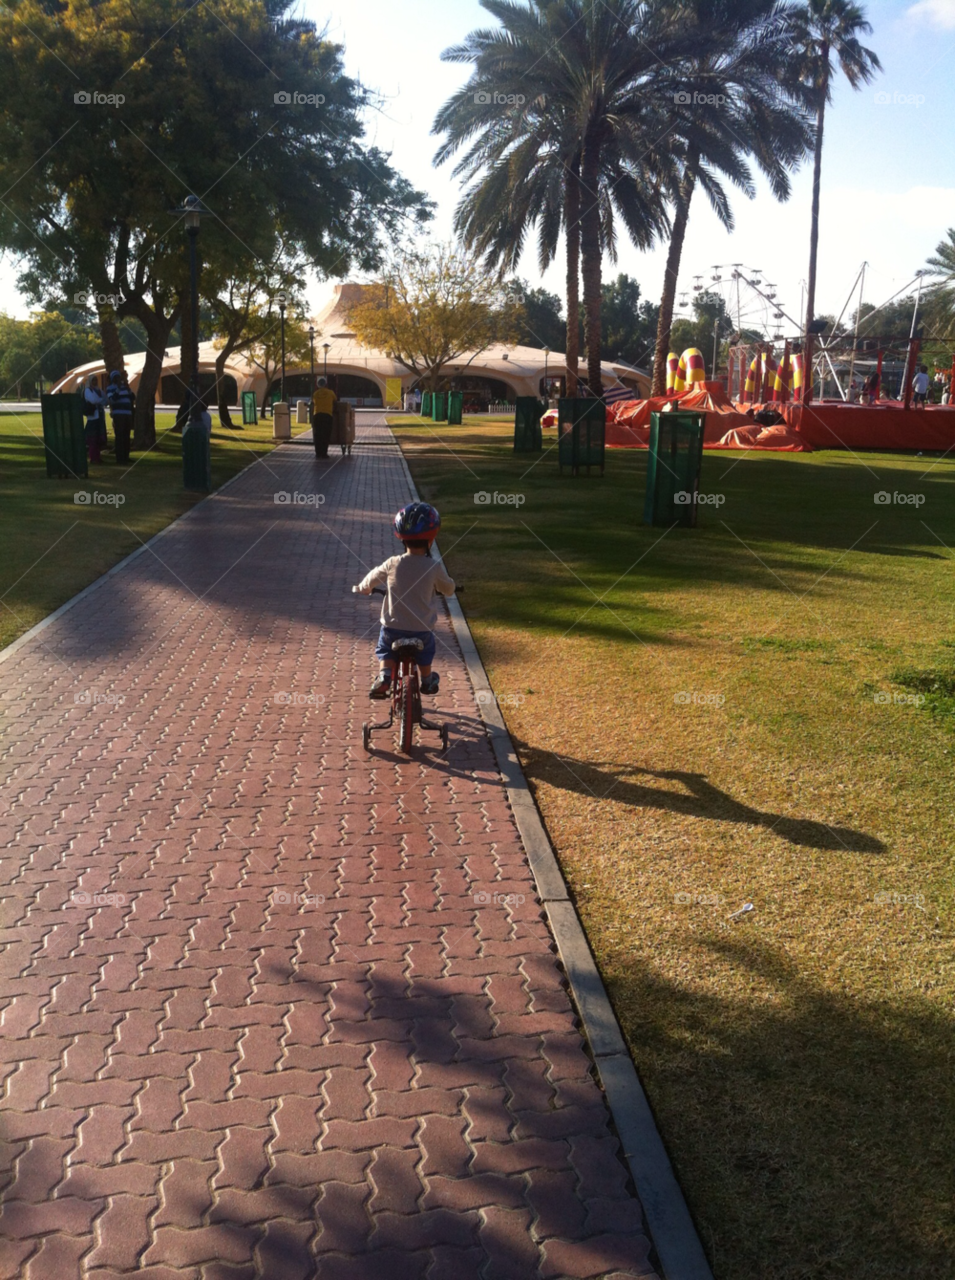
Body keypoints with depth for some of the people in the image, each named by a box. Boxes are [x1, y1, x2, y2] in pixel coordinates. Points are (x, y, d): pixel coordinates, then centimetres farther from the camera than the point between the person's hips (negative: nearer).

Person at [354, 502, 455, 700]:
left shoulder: (392, 564, -9)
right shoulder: (434, 567, -12)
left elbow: (372, 578, 9)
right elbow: (448, 589, 5)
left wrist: (363, 587, 31)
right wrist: (448, 582, 29)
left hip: (393, 627, 0)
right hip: (422, 629, 0)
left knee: (384, 649, 26)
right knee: (425, 651, 31)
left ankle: (384, 677, 5)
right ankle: (427, 681, 44)